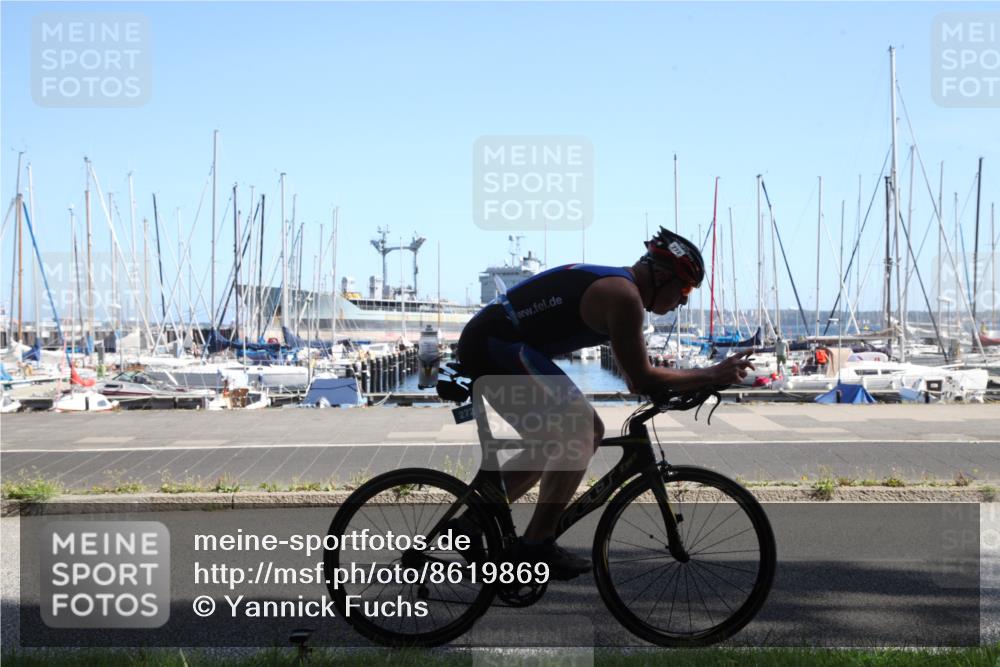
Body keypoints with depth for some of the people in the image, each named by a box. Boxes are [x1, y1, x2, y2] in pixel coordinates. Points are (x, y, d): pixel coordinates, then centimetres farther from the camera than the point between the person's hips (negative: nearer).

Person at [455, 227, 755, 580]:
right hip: (496, 343, -11)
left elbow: (633, 377, 25)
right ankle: (537, 543, -13)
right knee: (580, 427, -15)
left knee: (555, 442, 18)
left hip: (486, 344, 11)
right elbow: (641, 379, -14)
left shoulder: (613, 285, 17)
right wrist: (713, 375, -7)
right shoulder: (623, 295, -14)